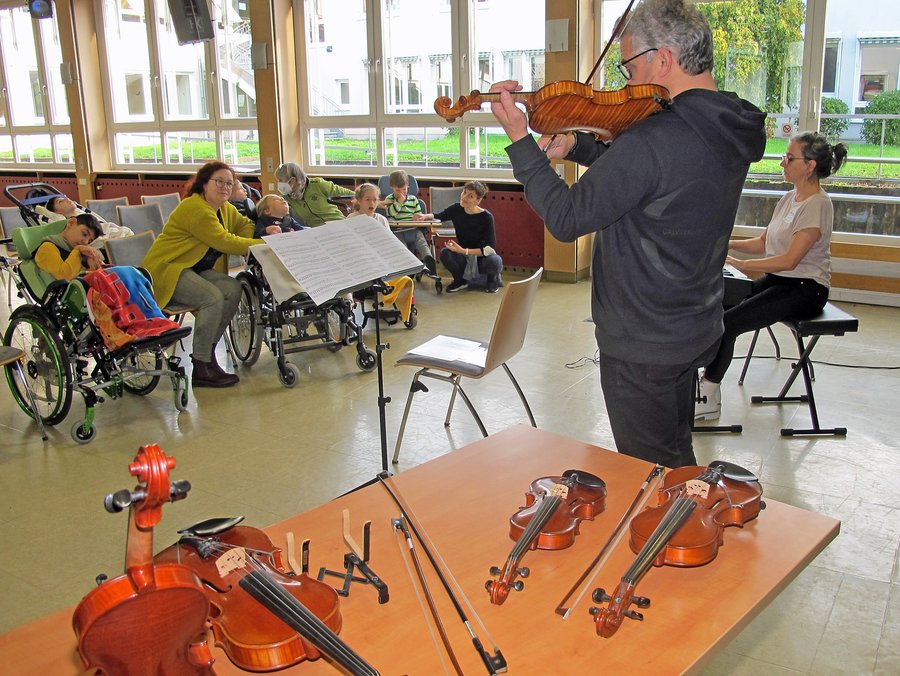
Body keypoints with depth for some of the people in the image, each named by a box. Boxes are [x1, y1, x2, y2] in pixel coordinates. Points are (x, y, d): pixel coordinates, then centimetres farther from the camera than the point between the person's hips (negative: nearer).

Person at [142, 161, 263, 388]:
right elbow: (224, 241, -25)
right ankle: (201, 368, -21)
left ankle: (206, 351, -7)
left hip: (196, 269, 9)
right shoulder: (194, 208, -19)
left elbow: (245, 225, 20)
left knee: (233, 289, -16)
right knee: (213, 298, -29)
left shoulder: (225, 208, 11)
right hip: (165, 270, -9)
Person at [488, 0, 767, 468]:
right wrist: (575, 145, 0)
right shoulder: (728, 131, 2)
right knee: (677, 463, 26)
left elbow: (565, 219, -22)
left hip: (642, 347, -9)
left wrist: (519, 139, -15)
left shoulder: (656, 139, -28)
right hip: (695, 333, 9)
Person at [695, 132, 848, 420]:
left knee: (726, 323, -23)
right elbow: (764, 243, 16)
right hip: (778, 280, 9)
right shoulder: (789, 199, 13)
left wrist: (741, 264, -22)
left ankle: (708, 398, -12)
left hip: (805, 288, -9)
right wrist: (729, 243, 0)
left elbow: (790, 260, -21)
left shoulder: (817, 205, -15)